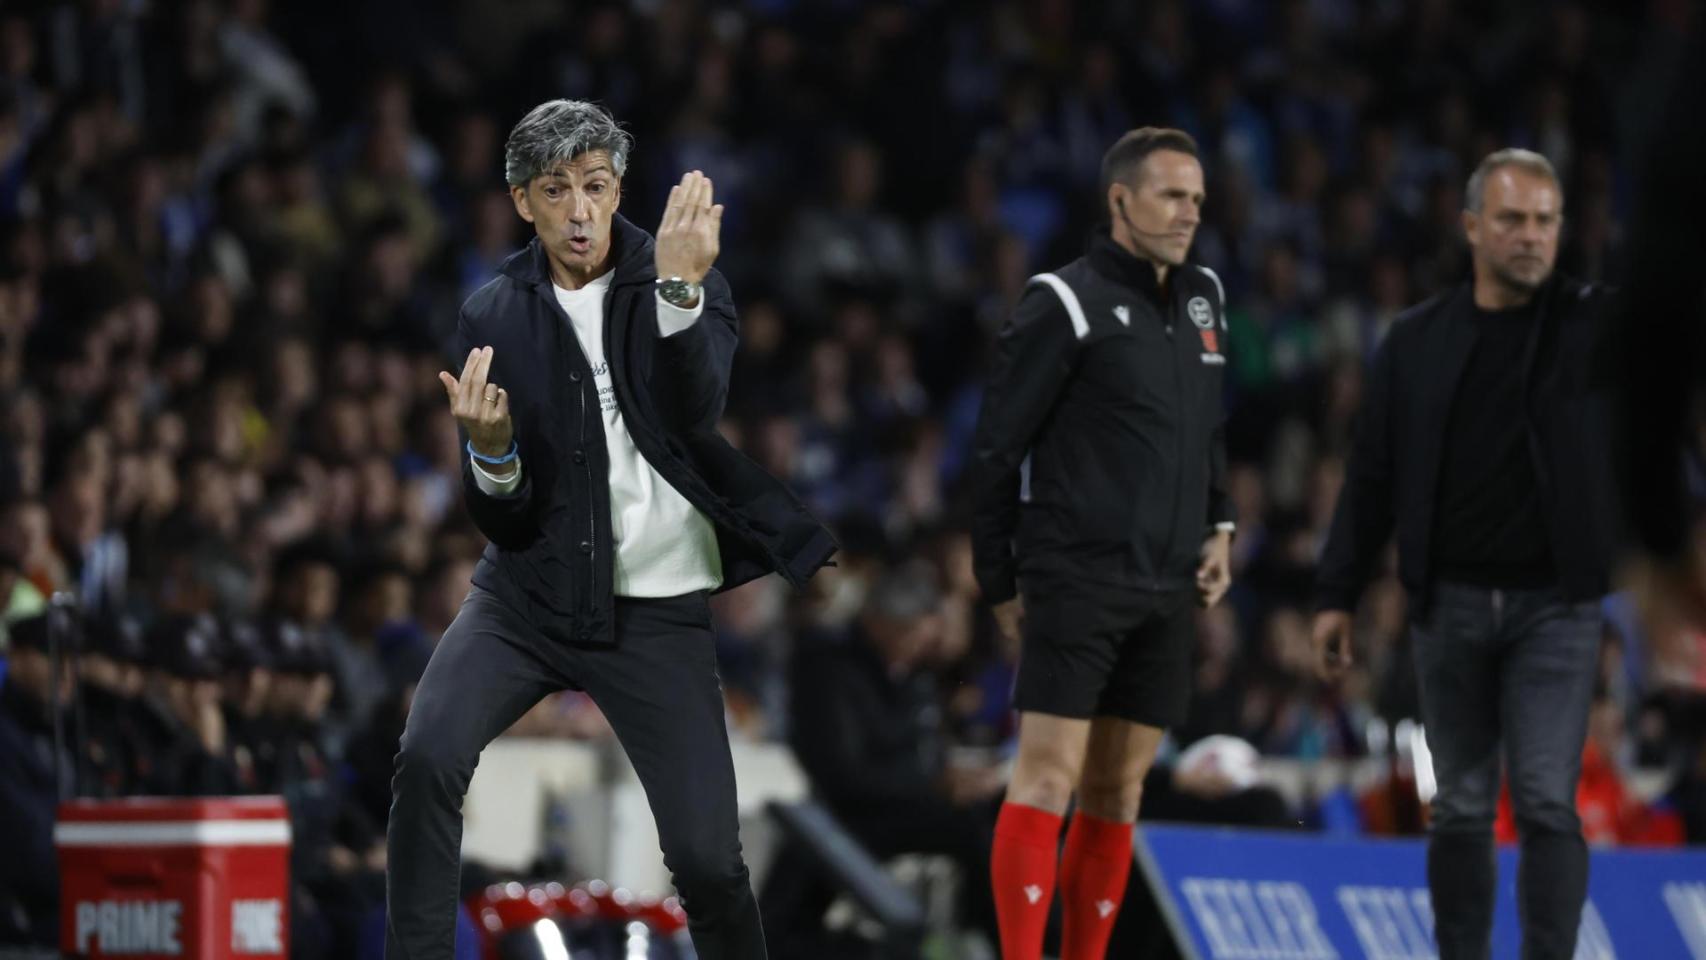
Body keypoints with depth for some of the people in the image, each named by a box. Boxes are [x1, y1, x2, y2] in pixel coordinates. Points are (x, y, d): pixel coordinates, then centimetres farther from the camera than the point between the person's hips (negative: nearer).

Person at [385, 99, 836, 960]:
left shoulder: (687, 283, -6)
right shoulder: (493, 316, -1)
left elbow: (693, 412, -26)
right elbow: (502, 522, -1)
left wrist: (677, 290, -41)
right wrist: (490, 453, -24)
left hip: (654, 610, -1)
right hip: (527, 594, 1)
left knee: (706, 855, -5)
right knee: (427, 757, -24)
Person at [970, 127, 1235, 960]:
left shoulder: (1201, 299, 14)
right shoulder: (1066, 304, -8)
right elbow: (997, 447, -6)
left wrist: (1218, 526, 12)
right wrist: (1000, 580, -5)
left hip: (1166, 591, 7)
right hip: (1075, 581, -7)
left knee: (1118, 790, 7)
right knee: (1048, 775, -11)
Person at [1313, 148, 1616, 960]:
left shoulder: (1593, 323, 1)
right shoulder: (1417, 341, 6)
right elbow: (1371, 478, 9)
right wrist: (1337, 595, 6)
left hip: (1554, 607, -2)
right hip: (1449, 604, 2)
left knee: (1546, 802, -8)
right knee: (1460, 808, 8)